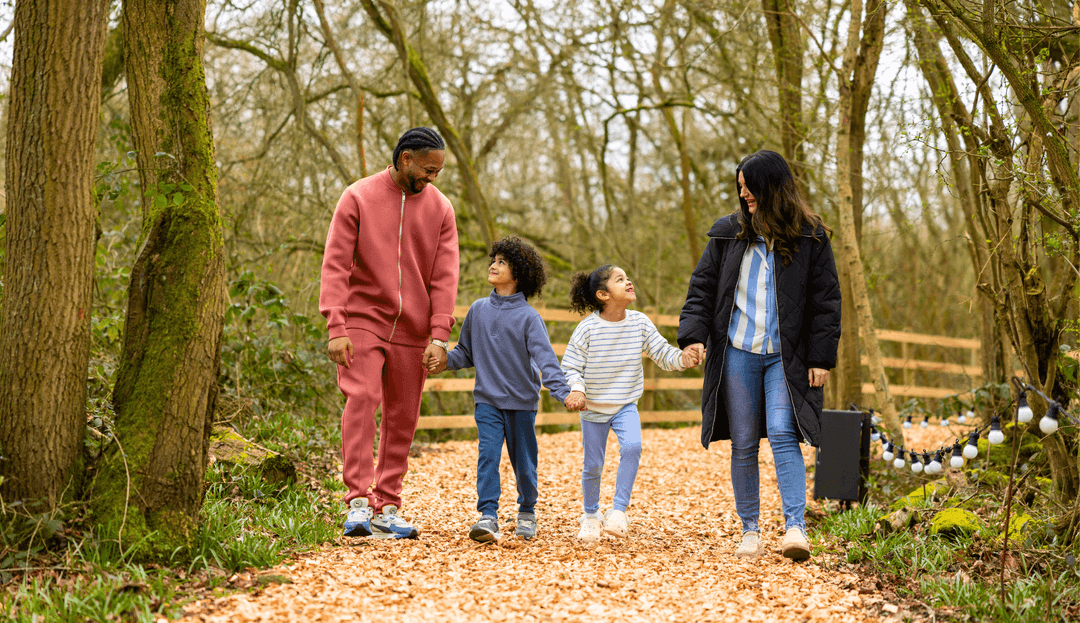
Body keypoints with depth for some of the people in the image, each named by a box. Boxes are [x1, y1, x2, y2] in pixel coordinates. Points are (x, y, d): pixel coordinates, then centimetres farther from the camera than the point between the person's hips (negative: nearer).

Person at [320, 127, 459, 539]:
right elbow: (335, 265, -7)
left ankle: (387, 509, 12)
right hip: (363, 320, -3)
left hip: (411, 331, 4)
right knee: (361, 399, -19)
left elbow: (445, 277, 2)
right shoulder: (357, 198, -3)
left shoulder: (439, 209, 6)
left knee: (402, 417, 5)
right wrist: (335, 329, -16)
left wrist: (439, 336, -7)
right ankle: (358, 503, -20)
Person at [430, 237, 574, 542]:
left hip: (522, 401, -2)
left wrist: (563, 391, -28)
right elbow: (466, 352, 15)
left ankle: (527, 512, 31)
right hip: (487, 399, 2)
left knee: (523, 463, 8)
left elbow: (545, 358, -15)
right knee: (488, 455, -13)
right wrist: (445, 362, -4)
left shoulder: (528, 317, -8)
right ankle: (487, 517, -17)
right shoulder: (478, 310, 5)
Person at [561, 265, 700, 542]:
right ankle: (591, 515, 33)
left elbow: (663, 354, -3)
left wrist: (682, 358, -24)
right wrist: (576, 390, -30)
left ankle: (619, 510, -13)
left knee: (632, 446, -25)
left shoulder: (640, 323, -8)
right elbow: (570, 366, -11)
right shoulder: (588, 328, -16)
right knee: (592, 465, 6)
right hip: (593, 407, -2)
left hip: (626, 406, 2)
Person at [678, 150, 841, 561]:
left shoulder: (810, 237, 1)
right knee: (743, 444, 4)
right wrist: (693, 333, -4)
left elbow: (826, 300, 2)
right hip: (738, 353, 3)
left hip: (785, 357, -3)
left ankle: (795, 527, -21)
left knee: (783, 435, -18)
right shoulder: (728, 233, 9)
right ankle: (750, 531, 13)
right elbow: (702, 286, 11)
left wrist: (821, 357, -4)